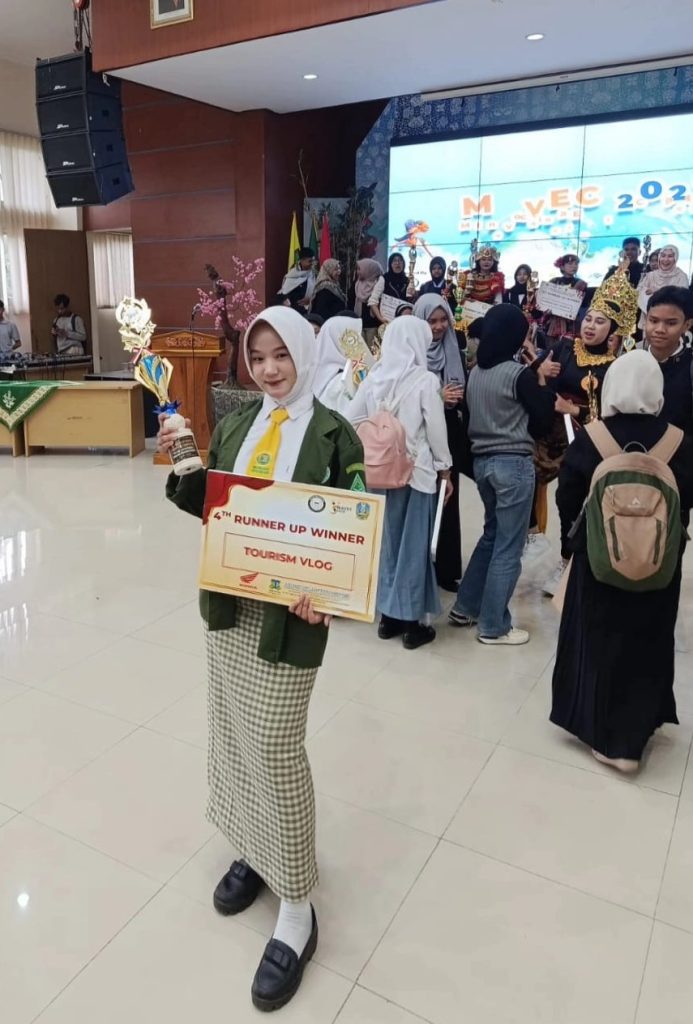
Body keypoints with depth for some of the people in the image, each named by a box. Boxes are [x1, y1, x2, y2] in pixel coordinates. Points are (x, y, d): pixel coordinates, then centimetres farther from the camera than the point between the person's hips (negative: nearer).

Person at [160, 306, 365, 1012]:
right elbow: (207, 507, 11)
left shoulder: (333, 434, -8)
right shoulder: (235, 425, 7)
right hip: (227, 603, 6)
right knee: (233, 734, 15)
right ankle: (255, 848, 40)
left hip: (289, 611, -5)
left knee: (275, 748, -1)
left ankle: (296, 909, 17)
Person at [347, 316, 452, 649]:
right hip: (417, 472, -4)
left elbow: (351, 420, 3)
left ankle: (387, 615, 23)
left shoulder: (374, 377, 1)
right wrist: (444, 469, 3)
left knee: (386, 539, 14)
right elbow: (436, 430, -9)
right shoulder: (425, 380, -12)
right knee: (414, 544, 5)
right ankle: (410, 621, 14)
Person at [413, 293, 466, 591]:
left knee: (448, 502, 9)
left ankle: (446, 569, 19)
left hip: (449, 435, 5)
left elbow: (465, 391, 12)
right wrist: (437, 397, -19)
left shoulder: (455, 351, 9)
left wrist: (457, 396, -10)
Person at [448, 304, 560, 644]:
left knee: (492, 535, 22)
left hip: (482, 461, 7)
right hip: (514, 463, -7)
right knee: (508, 546, 3)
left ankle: (465, 607, 27)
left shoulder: (475, 372, 7)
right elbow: (542, 422, -8)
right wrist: (550, 398, 10)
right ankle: (494, 626, 12)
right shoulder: (520, 374, -13)